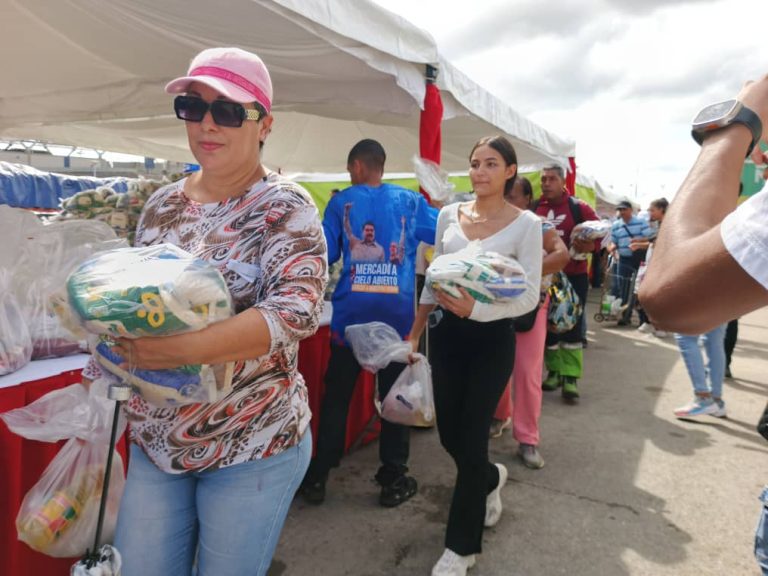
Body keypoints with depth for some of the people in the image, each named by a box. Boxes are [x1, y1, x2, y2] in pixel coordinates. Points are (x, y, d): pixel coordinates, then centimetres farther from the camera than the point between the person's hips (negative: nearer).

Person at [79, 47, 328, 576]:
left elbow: (298, 309, -28)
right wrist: (99, 379, 4)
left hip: (253, 447, -5)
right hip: (154, 441, 5)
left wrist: (182, 348, -35)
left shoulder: (285, 208, -13)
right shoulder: (162, 204, 4)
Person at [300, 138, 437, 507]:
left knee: (336, 396, 10)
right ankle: (393, 480, 17)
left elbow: (324, 255, 5)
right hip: (397, 311, 0)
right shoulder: (409, 201, 5)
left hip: (351, 311, 0)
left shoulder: (341, 202, 4)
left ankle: (317, 478, 18)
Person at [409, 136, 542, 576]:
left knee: (471, 438, 1)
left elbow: (530, 295, -11)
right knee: (449, 435, 13)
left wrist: (476, 307, -27)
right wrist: (415, 334, 12)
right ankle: (491, 479, 49)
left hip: (491, 338, -4)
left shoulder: (526, 224, -6)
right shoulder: (449, 215, 5)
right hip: (446, 333, 4)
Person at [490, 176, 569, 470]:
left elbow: (562, 255, -23)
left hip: (530, 306, -3)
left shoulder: (539, 226, -7)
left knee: (528, 372, -2)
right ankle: (499, 415, 36)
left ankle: (527, 440, 7)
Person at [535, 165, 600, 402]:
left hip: (573, 276, -2)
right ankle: (554, 372, 26)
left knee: (572, 327, -1)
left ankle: (571, 379, 5)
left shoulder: (579, 207, -4)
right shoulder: (534, 209, 1)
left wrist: (590, 245, -21)